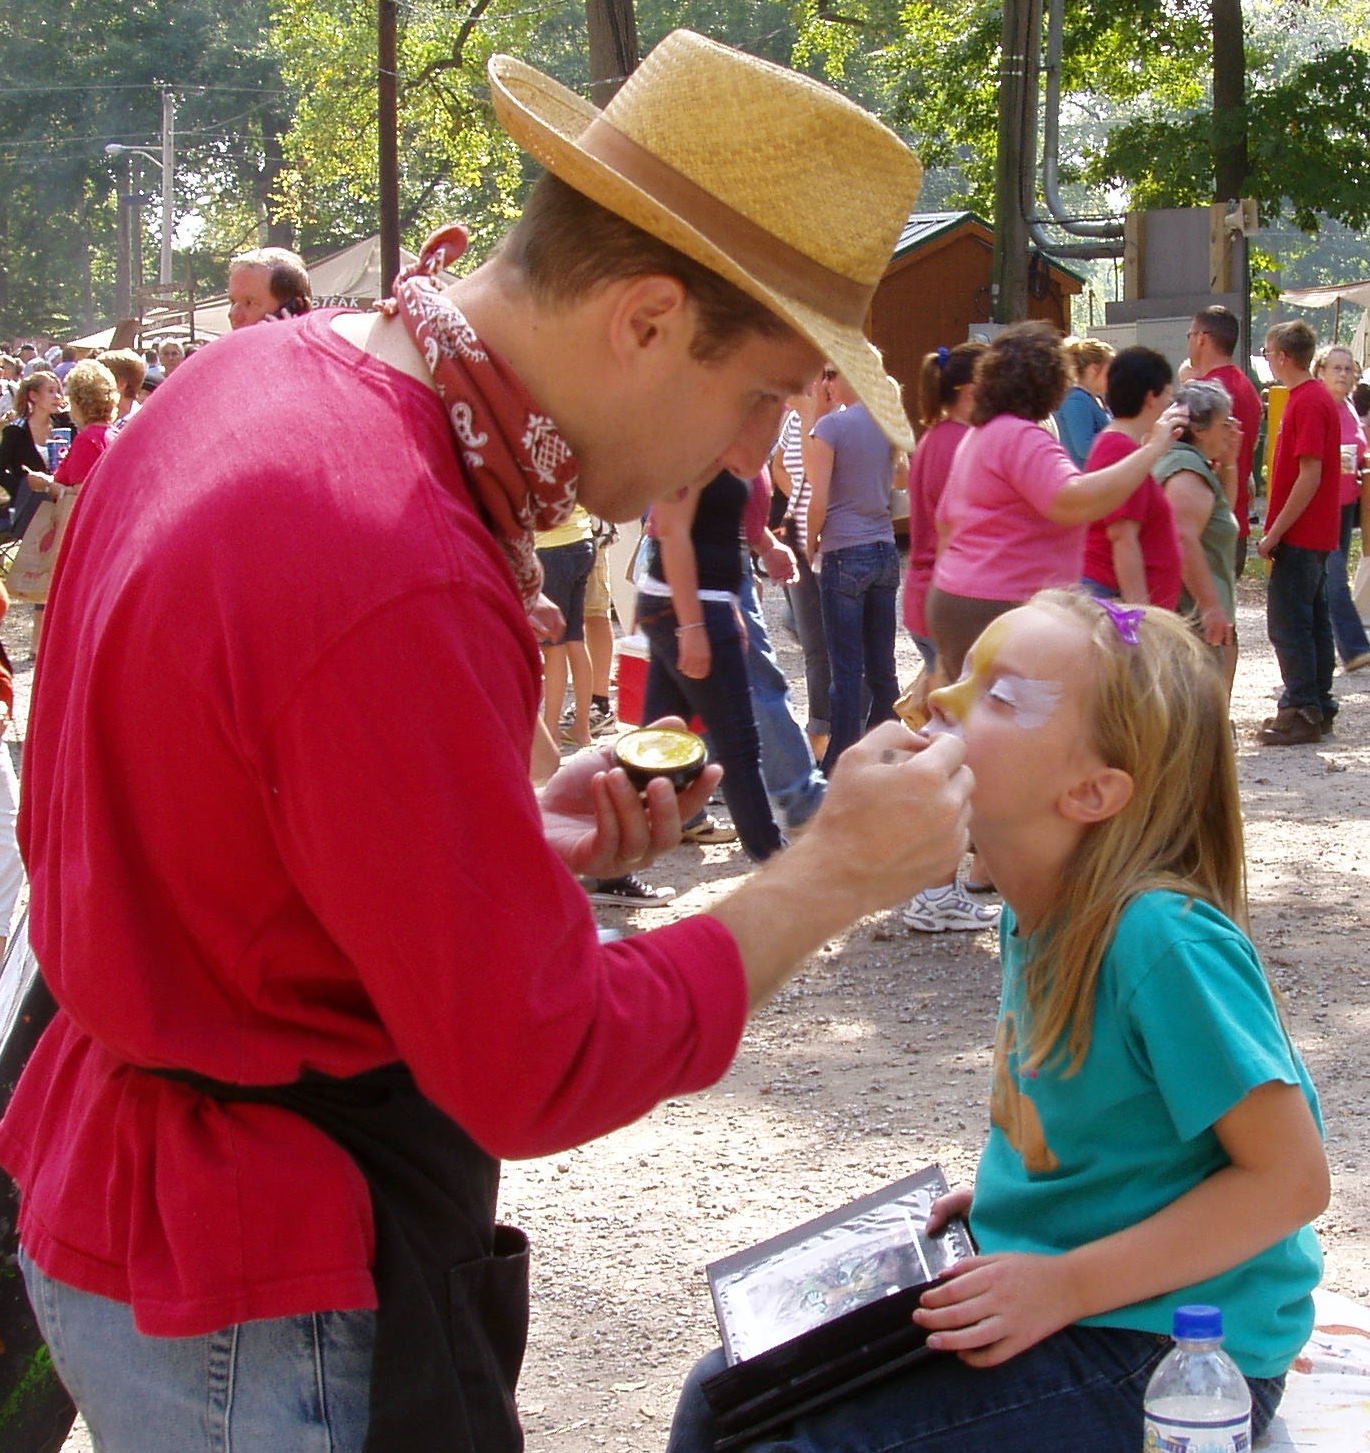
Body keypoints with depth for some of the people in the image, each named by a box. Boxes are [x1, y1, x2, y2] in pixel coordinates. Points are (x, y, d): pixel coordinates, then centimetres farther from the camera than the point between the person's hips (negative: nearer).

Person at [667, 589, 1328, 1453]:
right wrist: (993, 1202, 4)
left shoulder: (1162, 939, -24)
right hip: (1044, 1299, 8)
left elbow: (1291, 1176, -21)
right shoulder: (1037, 915, 2)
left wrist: (1065, 1286, -22)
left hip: (1164, 1346, -8)